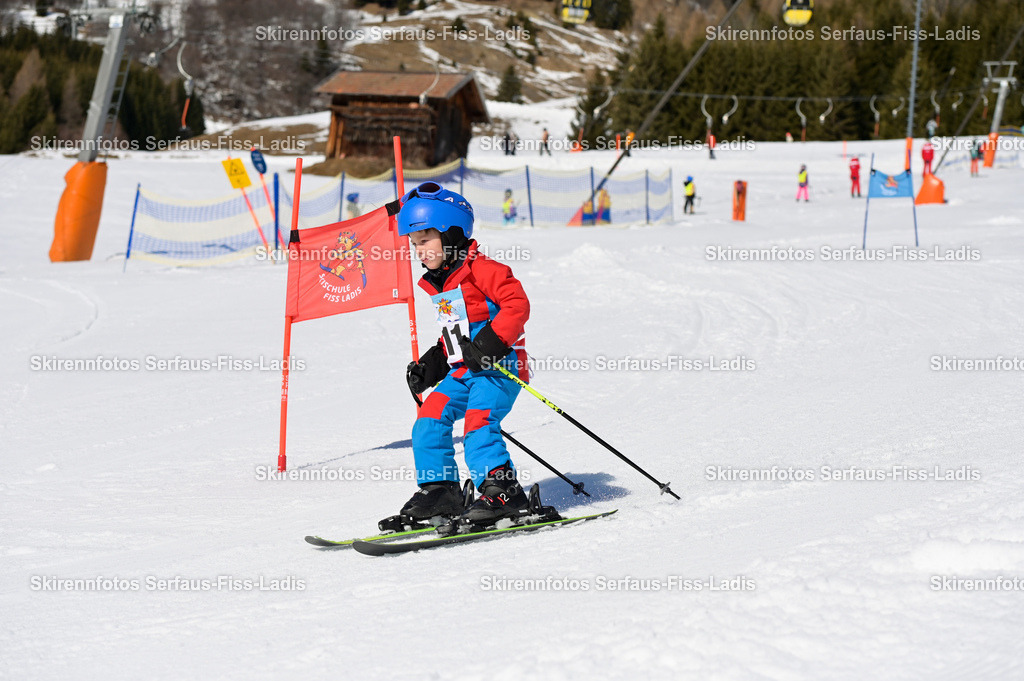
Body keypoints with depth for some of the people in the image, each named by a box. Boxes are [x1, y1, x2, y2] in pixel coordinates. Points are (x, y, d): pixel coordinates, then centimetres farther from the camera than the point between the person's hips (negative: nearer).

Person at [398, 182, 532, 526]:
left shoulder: (480, 269, -12)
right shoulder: (437, 284, 17)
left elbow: (517, 304, -21)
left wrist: (490, 343, -28)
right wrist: (431, 364, 17)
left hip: (497, 368, -9)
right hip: (461, 371, 9)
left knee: (478, 426, -22)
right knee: (428, 421, -1)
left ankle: (503, 491, -16)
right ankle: (439, 490, 7)